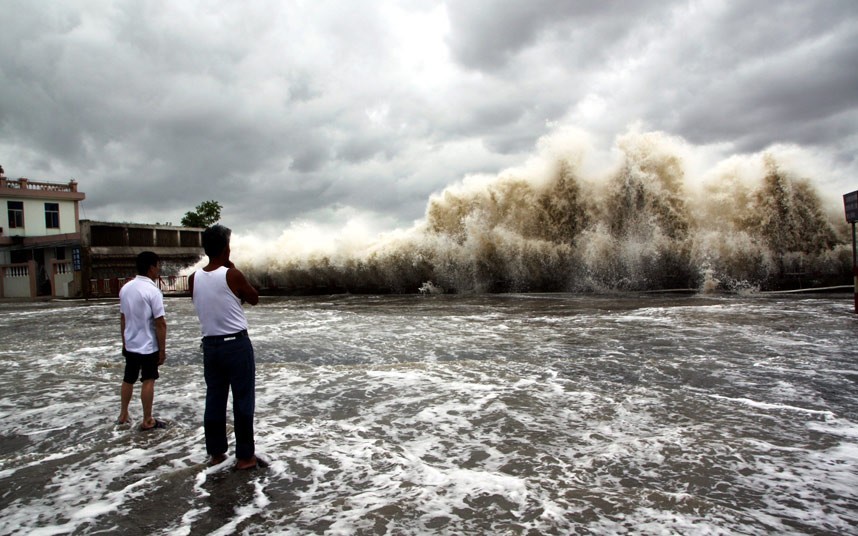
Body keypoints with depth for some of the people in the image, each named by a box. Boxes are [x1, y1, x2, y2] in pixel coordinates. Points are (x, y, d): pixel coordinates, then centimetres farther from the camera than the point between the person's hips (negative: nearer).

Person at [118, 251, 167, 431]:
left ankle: (123, 415, 34)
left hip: (130, 344, 7)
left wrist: (124, 342, 20)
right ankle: (147, 421, 11)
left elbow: (123, 318, 10)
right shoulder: (152, 290, -19)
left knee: (128, 379, 20)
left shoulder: (125, 288, 2)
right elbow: (160, 323, -19)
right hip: (148, 345, -7)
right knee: (148, 381, 3)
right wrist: (162, 350, -12)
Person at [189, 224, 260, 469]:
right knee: (243, 400, 4)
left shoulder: (194, 279, 0)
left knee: (214, 399, 14)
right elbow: (254, 299, 1)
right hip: (237, 344, -5)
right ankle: (245, 456, 11)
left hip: (210, 345, 5)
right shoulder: (232, 275, -14)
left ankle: (215, 452, 24)